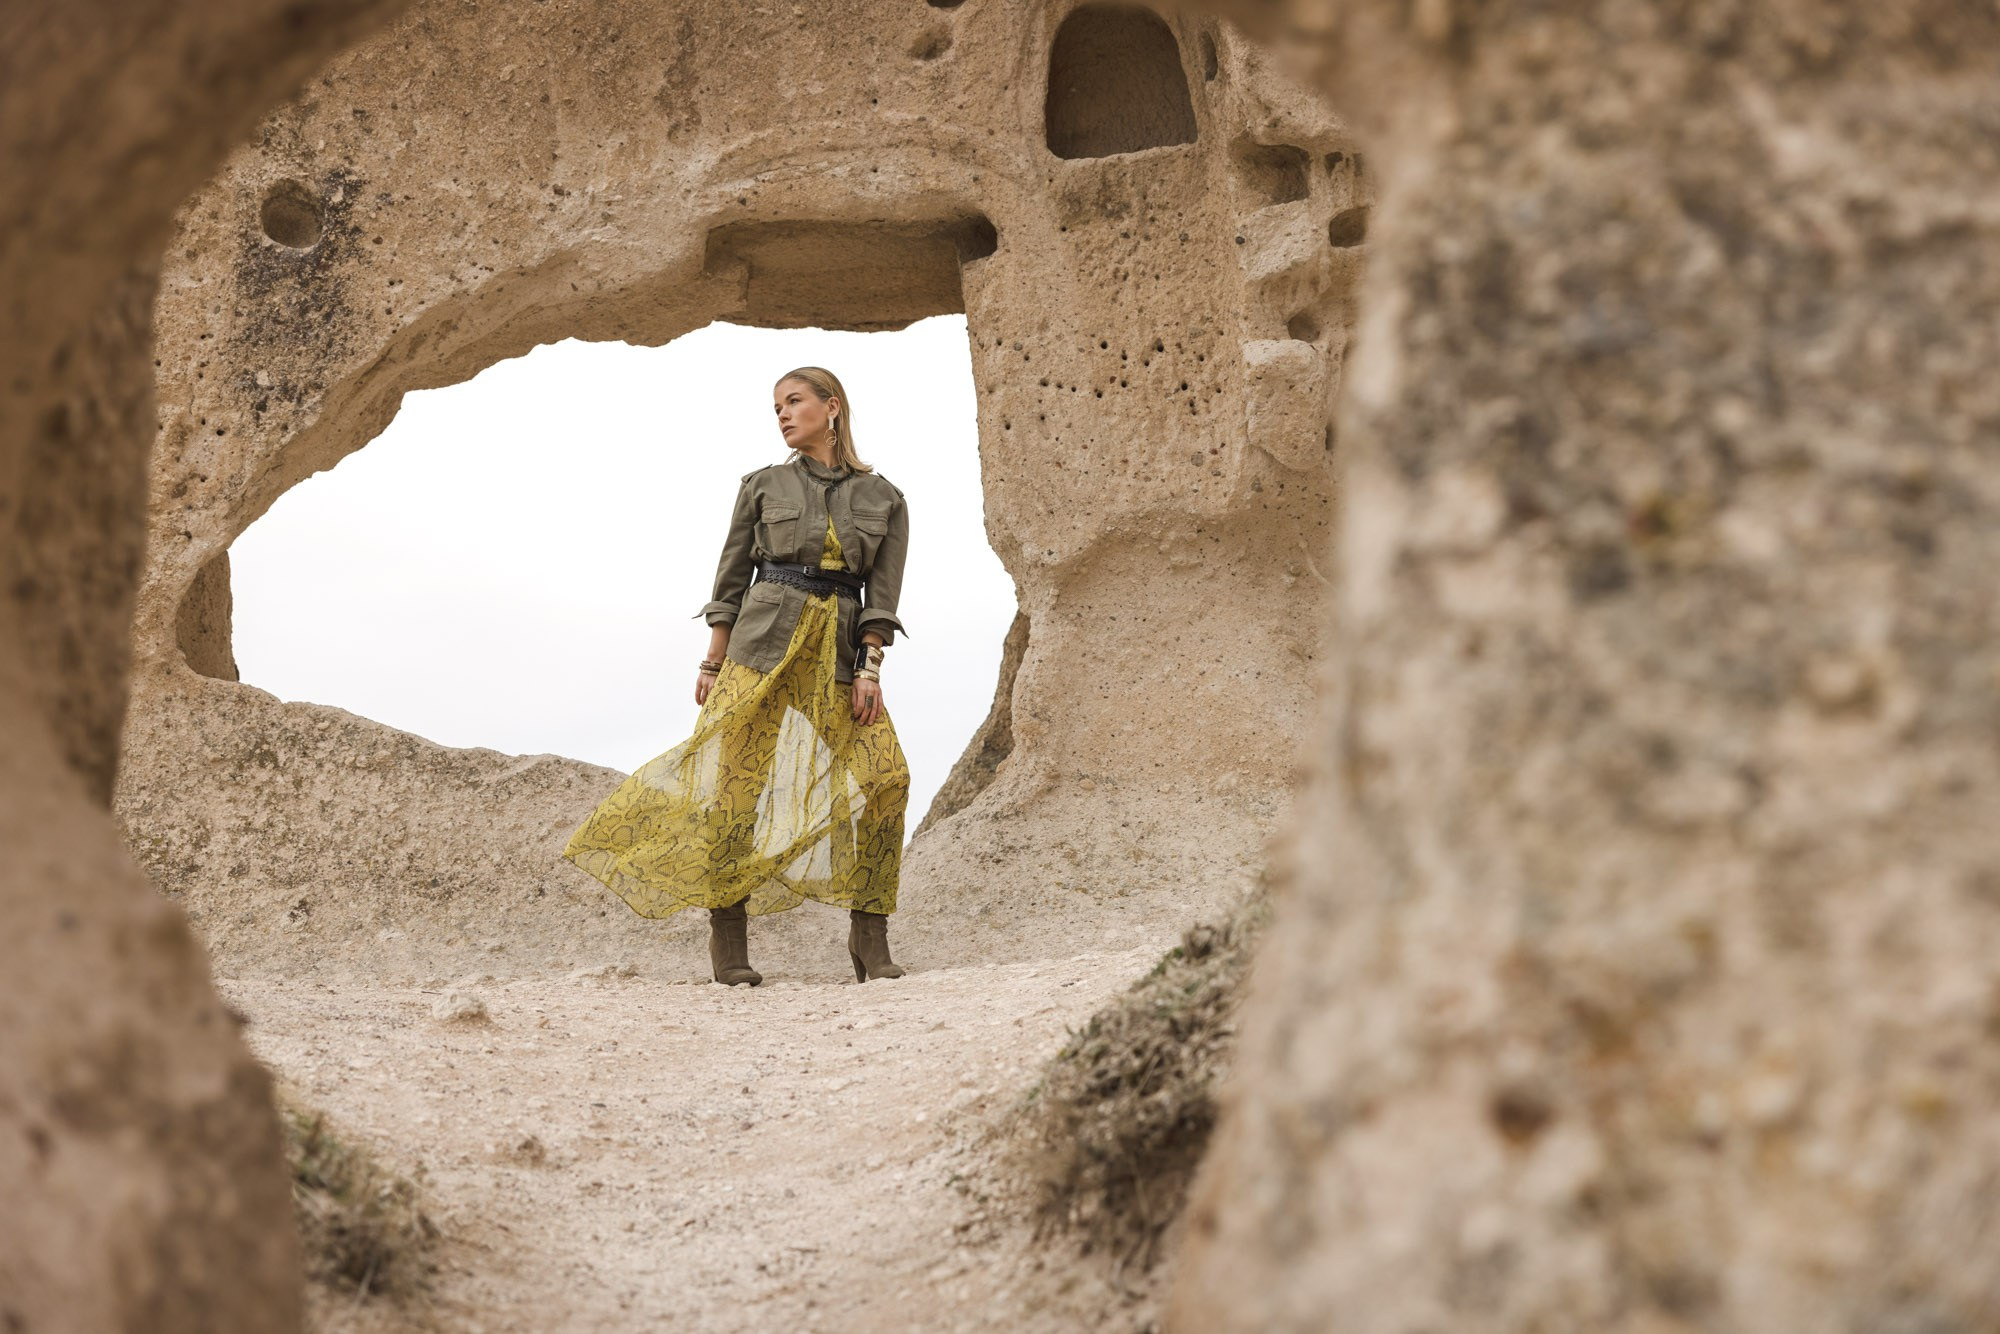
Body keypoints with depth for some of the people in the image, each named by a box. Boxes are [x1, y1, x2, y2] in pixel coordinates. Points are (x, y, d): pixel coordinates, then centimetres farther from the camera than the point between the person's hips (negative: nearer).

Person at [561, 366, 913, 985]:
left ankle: (870, 939, -6)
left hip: (840, 656, 1)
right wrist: (712, 663, 3)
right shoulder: (763, 486, 9)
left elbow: (882, 593, 3)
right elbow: (731, 580, 9)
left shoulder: (884, 498, 9)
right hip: (762, 644, -1)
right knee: (738, 782, -8)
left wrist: (870, 669, -8)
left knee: (882, 777, -14)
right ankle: (728, 940, 1)